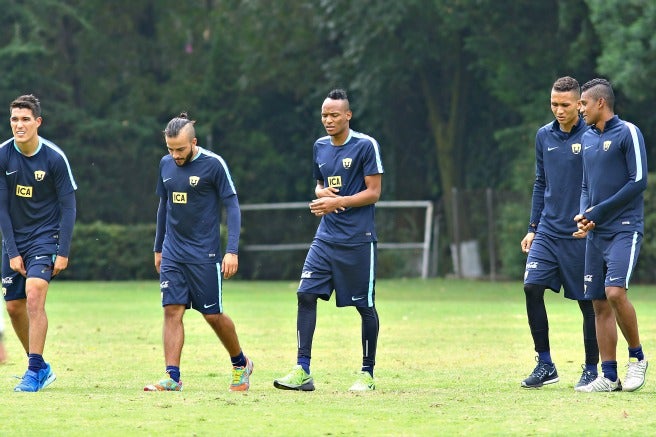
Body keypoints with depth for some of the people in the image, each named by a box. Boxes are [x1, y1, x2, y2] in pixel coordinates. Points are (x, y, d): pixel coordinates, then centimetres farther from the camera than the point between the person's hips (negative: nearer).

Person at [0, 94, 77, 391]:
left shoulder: (54, 157, -13)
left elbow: (68, 207, -8)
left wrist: (63, 252, -14)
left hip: (45, 236, -4)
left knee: (34, 295, -22)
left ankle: (35, 371, -18)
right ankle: (41, 368, 23)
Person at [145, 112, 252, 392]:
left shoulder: (213, 164, -10)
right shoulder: (166, 165, 6)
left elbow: (232, 207, -9)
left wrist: (232, 251, -16)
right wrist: (158, 248, 20)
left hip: (204, 254, -5)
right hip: (172, 253, 5)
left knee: (213, 315, 1)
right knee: (172, 311, -6)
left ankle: (241, 364, 23)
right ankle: (172, 377, -8)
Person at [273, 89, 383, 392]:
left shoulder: (366, 146, -8)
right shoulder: (320, 147, 12)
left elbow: (373, 192, -10)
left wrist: (338, 202, -18)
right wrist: (321, 193, 1)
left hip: (358, 239, -6)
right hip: (326, 238, 6)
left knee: (364, 305, 3)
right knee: (305, 295, -7)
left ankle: (367, 373, 15)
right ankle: (302, 372, -7)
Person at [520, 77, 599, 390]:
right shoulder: (544, 136, 10)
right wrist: (533, 228, 15)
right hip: (548, 231, 5)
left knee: (588, 301, 2)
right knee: (532, 288, -9)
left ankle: (591, 369, 13)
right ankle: (545, 365, 1)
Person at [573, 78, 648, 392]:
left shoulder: (627, 133, -6)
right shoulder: (588, 139, 16)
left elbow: (638, 181, -12)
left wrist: (599, 211, -12)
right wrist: (584, 215, 2)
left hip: (624, 228, -7)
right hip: (596, 233, 7)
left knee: (615, 292, -22)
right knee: (600, 304, 3)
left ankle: (637, 356, -2)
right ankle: (609, 377, 6)